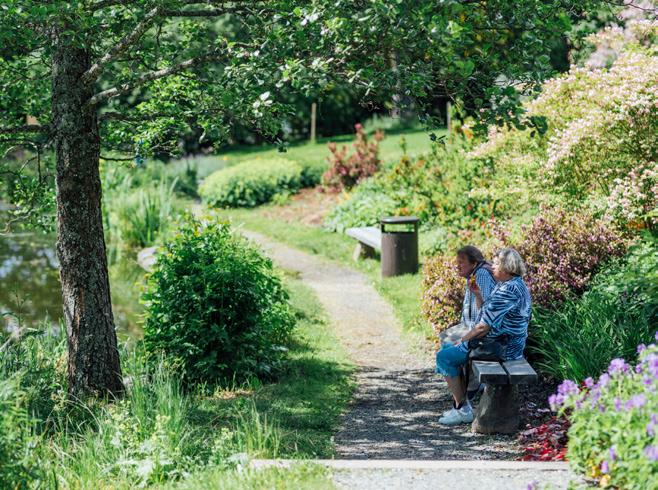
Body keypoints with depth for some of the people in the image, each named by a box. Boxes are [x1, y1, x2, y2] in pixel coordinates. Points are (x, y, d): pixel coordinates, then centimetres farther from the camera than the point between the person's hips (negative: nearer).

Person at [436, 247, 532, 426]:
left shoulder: (508, 291, -23)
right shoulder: (518, 285, 12)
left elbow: (485, 326, -23)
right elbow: (488, 313, 17)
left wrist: (463, 339, -10)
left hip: (500, 348, -11)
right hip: (508, 343, 11)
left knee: (444, 357, -8)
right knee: (449, 350, 21)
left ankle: (463, 409, -2)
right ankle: (462, 403, 20)